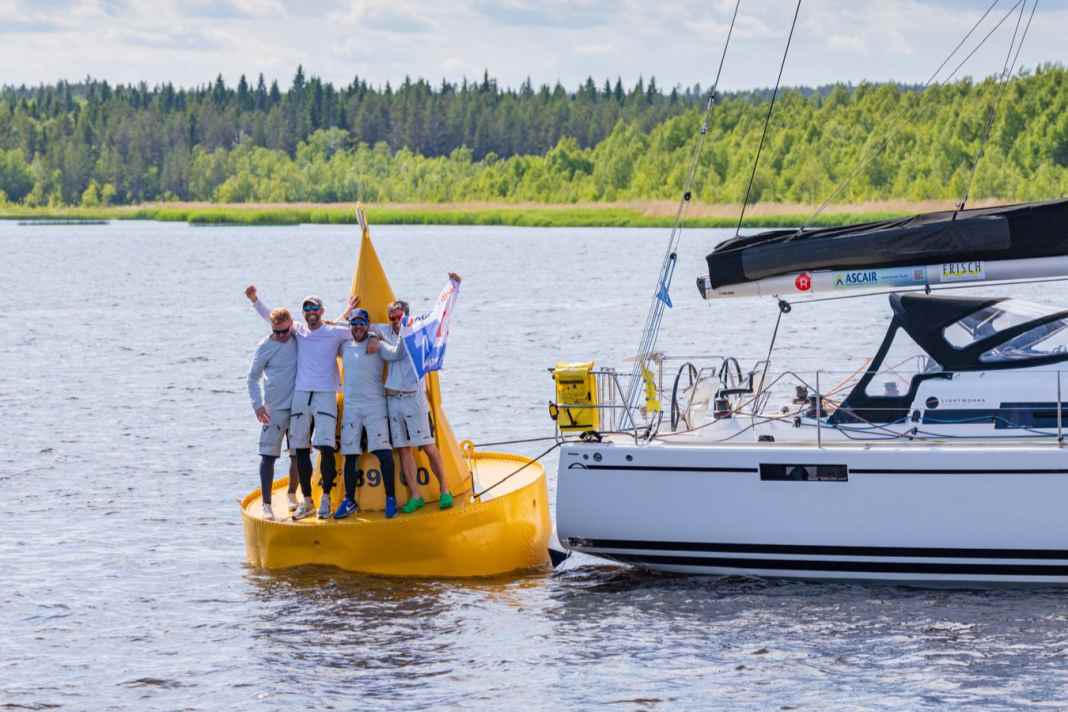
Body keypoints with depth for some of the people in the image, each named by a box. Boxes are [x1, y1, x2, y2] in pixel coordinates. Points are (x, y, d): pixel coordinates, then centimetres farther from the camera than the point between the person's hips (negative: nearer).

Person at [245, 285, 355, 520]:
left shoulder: (336, 332, 4)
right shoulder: (298, 331, 12)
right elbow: (270, 316, 16)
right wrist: (255, 299, 7)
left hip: (326, 395, -4)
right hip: (300, 394, 4)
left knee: (326, 447, -13)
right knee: (300, 450, 5)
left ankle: (326, 499, -5)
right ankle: (307, 501, 12)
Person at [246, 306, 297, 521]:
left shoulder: (298, 340, 4)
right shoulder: (265, 347, -5)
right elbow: (253, 378, 0)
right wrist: (257, 405, -8)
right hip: (274, 409, -4)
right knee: (268, 455, -8)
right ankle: (266, 504, -7)